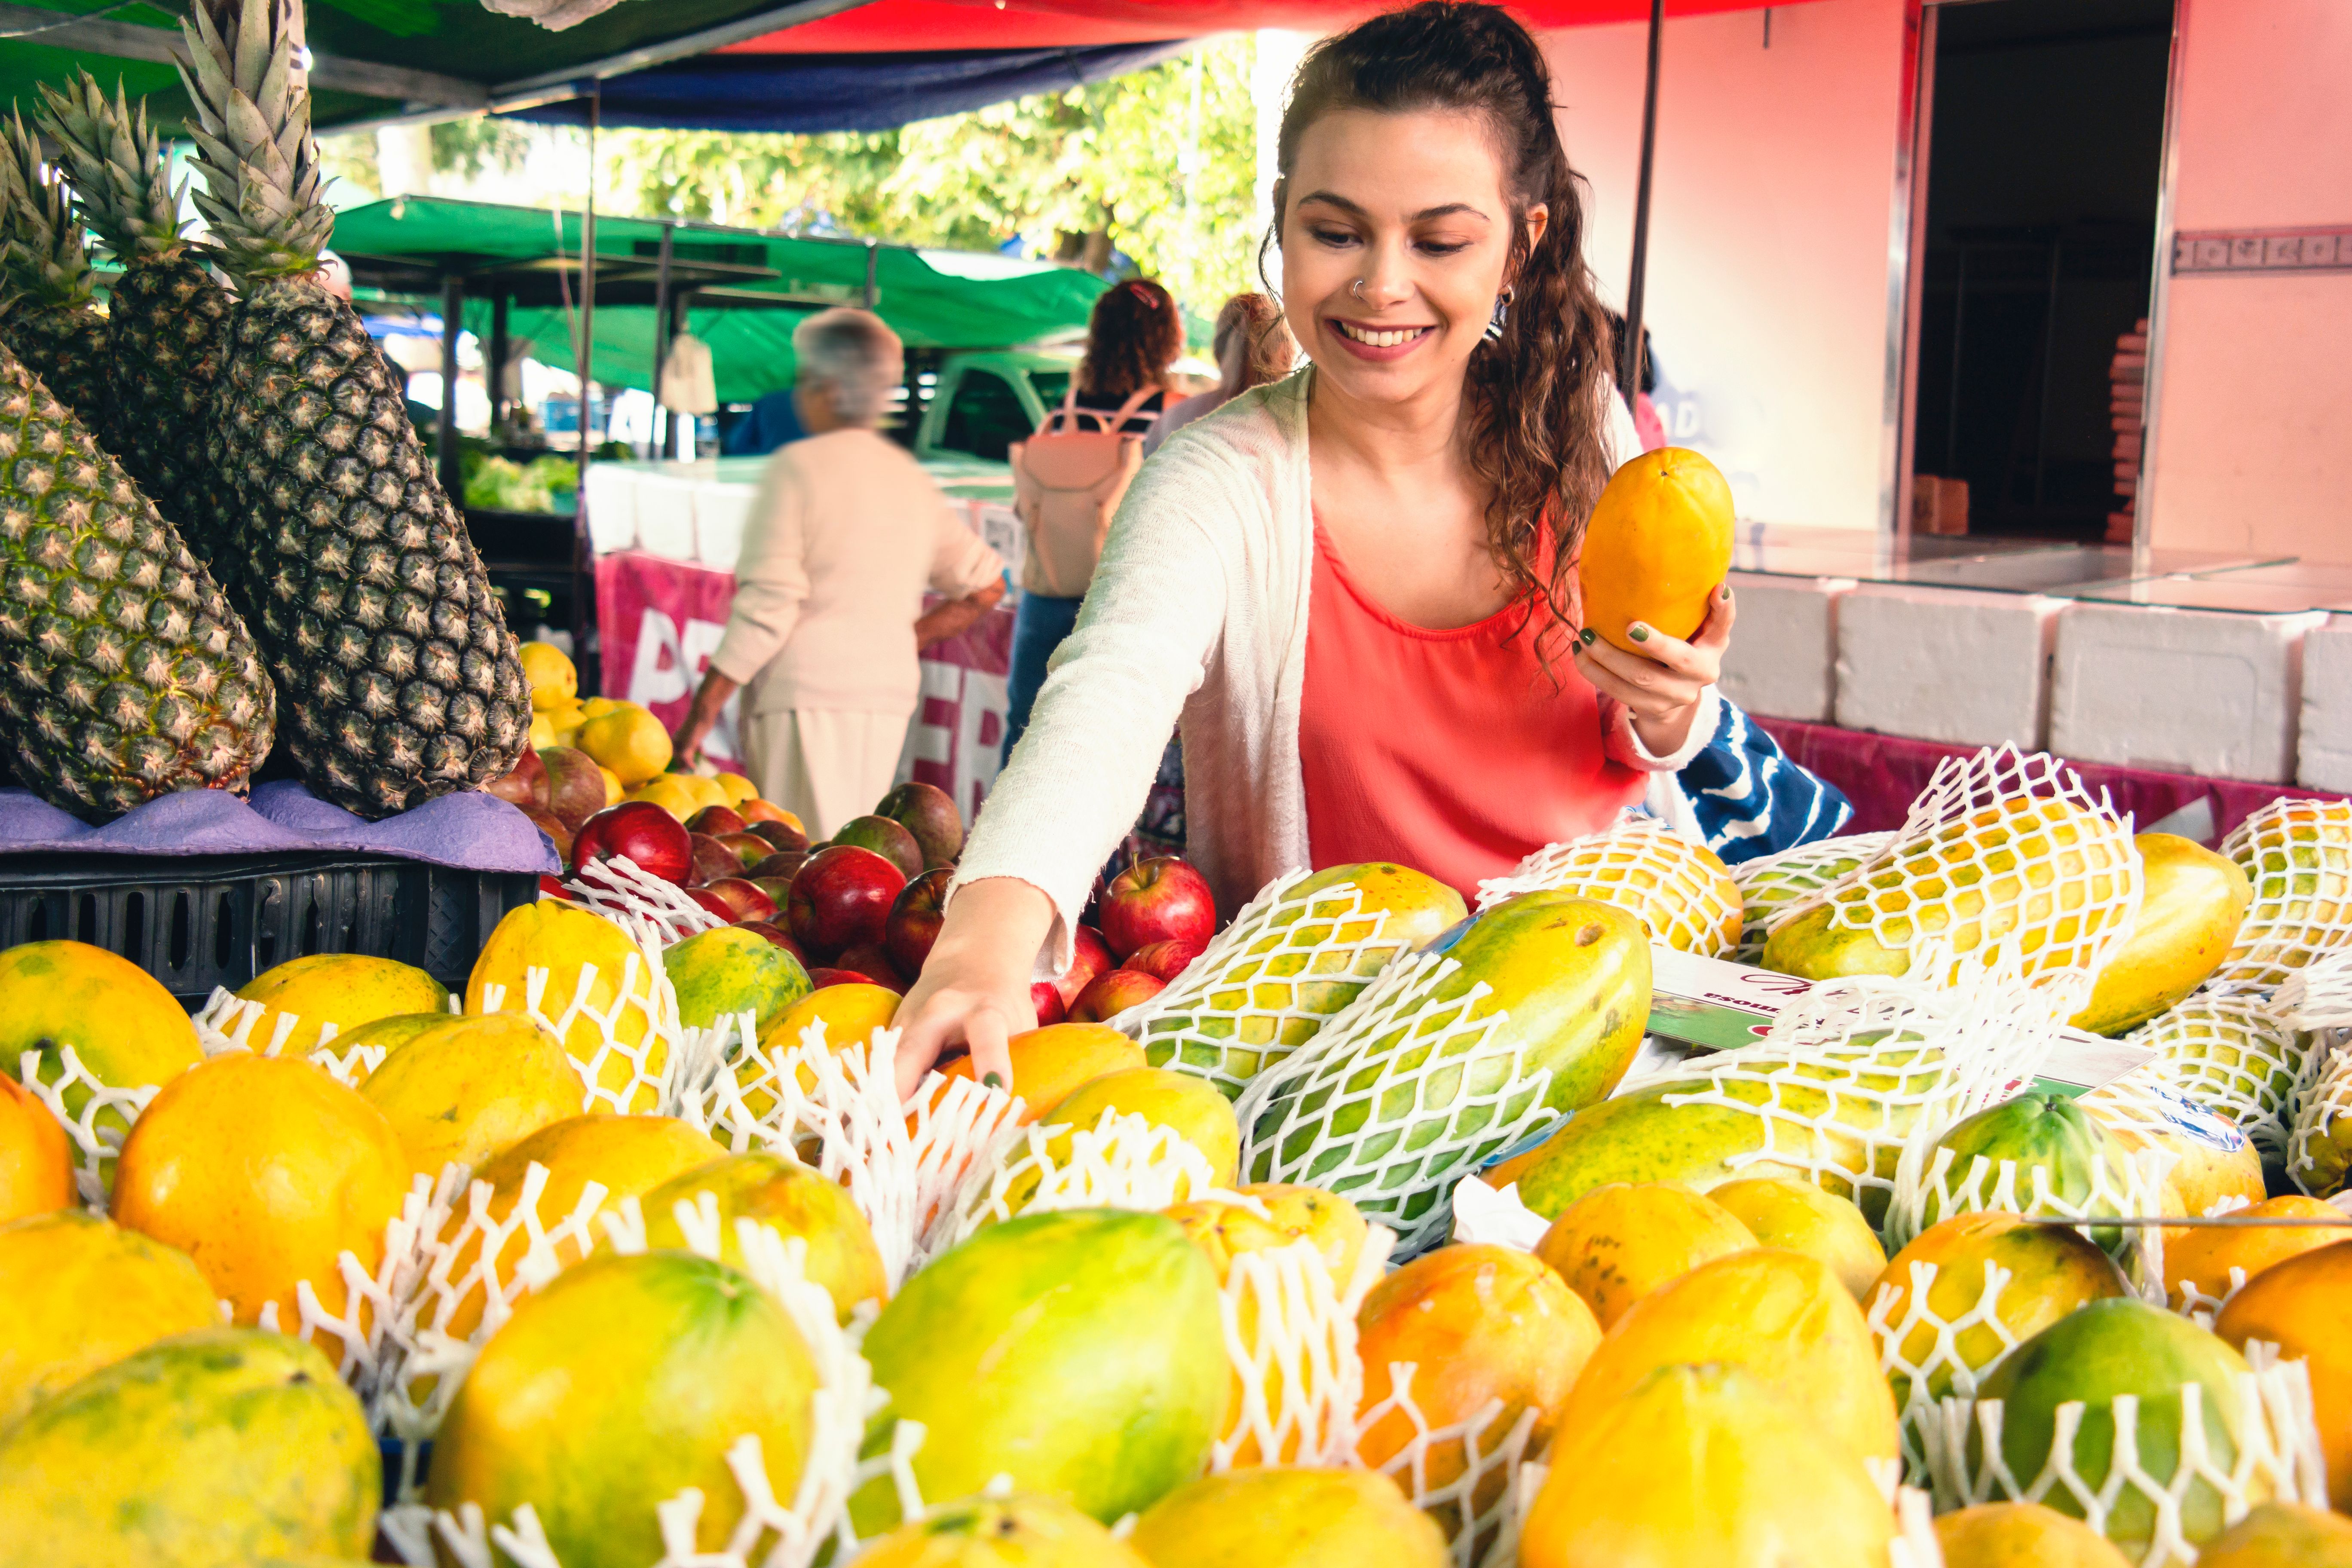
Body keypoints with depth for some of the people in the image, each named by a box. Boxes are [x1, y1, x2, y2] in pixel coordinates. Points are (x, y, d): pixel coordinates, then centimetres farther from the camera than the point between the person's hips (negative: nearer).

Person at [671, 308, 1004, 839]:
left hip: (805, 689, -6)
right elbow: (985, 586, 16)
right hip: (890, 692, 6)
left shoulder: (798, 466, -6)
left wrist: (700, 715, -9)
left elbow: (766, 606, -12)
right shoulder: (912, 477, 13)